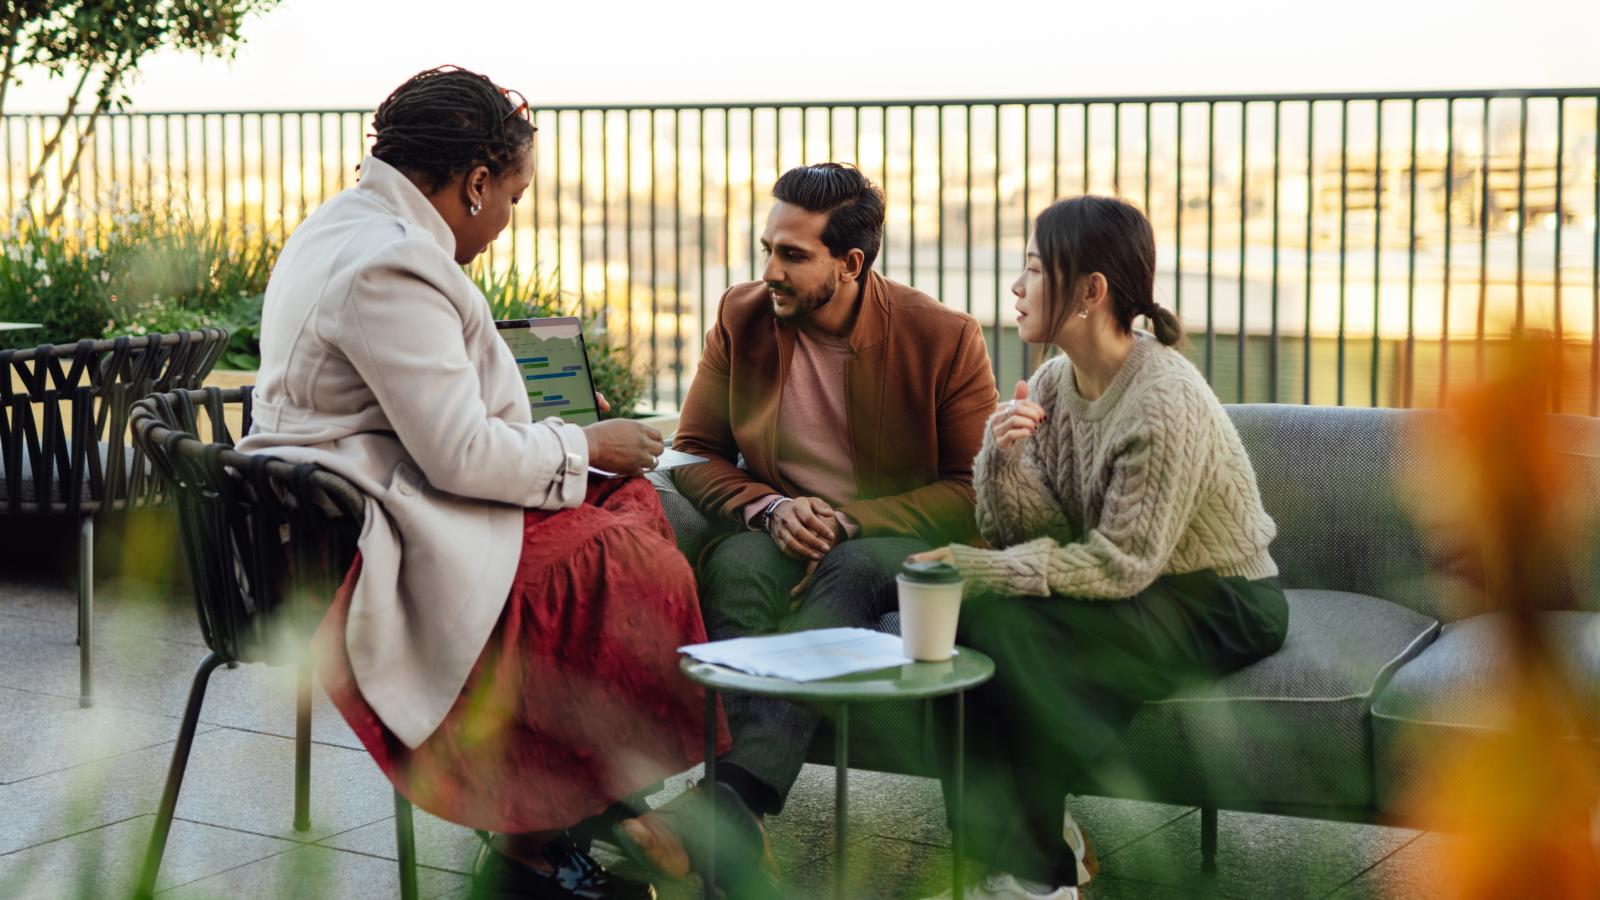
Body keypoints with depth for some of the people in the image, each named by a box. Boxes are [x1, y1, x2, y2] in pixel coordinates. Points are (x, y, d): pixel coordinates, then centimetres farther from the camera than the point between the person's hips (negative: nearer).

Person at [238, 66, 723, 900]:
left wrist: (555, 427, 17)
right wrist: (582, 445, -6)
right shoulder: (389, 267, -20)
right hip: (384, 557, -11)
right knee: (637, 566, -12)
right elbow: (462, 456, -21)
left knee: (633, 507, 5)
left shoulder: (344, 228, 15)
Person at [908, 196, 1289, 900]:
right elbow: (1037, 534, -3)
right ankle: (1032, 833, -2)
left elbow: (1120, 565, -23)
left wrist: (979, 570, -26)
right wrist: (1003, 460, -23)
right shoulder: (1051, 385, -1)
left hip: (1222, 606, -7)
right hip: (1141, 587, 7)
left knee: (1007, 626, -25)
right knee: (962, 610, -15)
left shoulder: (1167, 402, -25)